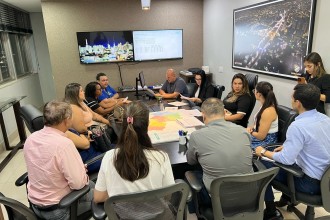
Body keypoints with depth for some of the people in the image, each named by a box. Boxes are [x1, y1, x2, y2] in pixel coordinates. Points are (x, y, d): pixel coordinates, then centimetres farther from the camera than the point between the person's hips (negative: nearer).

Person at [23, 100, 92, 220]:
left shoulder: (30, 138, -6)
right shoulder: (64, 143, -31)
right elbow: (79, 183, -28)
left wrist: (78, 169, 8)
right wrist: (83, 172, -6)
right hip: (57, 209, -7)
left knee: (90, 185, 26)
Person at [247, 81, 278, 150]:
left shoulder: (268, 111, -25)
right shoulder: (265, 106, 3)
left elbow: (261, 136, -21)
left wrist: (250, 132, -4)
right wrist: (252, 128, -1)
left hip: (265, 142, -9)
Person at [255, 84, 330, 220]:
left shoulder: (298, 126, -27)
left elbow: (287, 160, -25)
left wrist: (264, 152, -10)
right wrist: (287, 146, 15)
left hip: (311, 182, -8)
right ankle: (287, 197, 40)